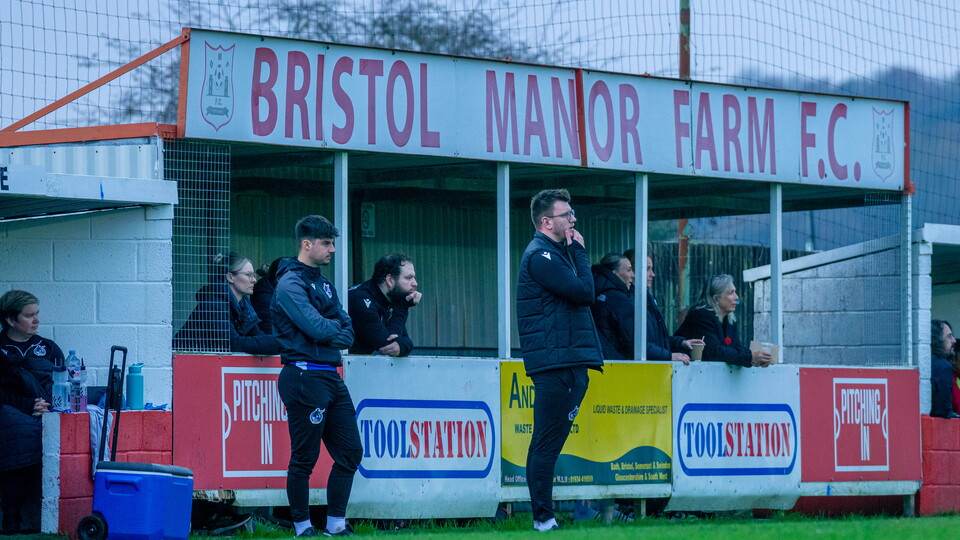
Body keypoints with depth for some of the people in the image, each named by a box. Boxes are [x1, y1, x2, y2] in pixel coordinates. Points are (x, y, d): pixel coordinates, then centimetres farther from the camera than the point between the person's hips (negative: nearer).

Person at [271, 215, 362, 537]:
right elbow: (317, 328, -19)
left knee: (350, 453, 9)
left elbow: (347, 333, 14)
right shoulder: (291, 284, -9)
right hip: (305, 376, -9)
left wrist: (331, 334, -6)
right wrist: (335, 324, 1)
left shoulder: (325, 285, 19)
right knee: (304, 458, -4)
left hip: (331, 376, 9)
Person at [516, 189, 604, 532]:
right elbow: (583, 292, -14)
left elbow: (582, 294, 22)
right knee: (547, 444, -9)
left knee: (548, 444, 8)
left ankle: (545, 516, 9)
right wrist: (579, 252, -5)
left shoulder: (556, 253, 23)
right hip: (554, 363, -10)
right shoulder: (540, 255, -9)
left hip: (568, 362, 10)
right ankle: (543, 519, -10)